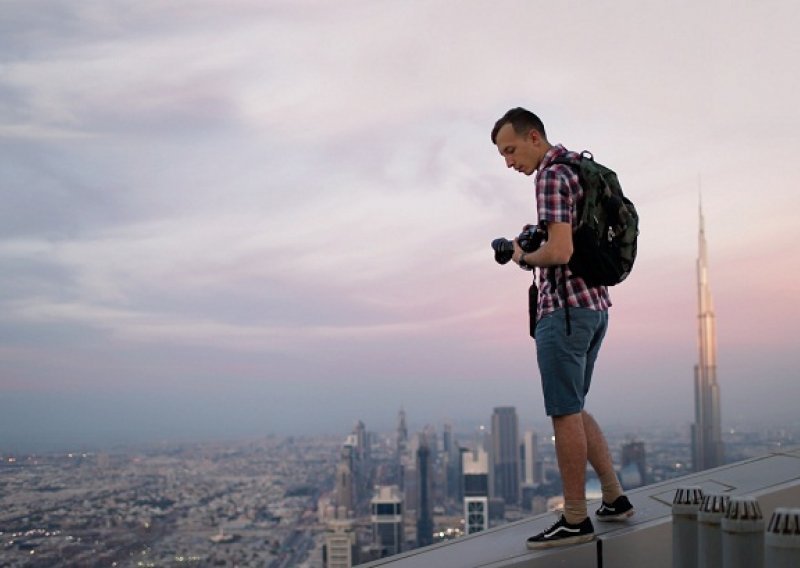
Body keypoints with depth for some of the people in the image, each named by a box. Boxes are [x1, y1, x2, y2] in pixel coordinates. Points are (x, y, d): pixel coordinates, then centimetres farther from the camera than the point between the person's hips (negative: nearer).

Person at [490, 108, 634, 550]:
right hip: (594, 305, 10)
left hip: (565, 309, -10)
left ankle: (576, 520, 3)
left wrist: (523, 256, -4)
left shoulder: (551, 176, -12)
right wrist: (534, 242, 13)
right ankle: (614, 498, 19)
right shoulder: (579, 170, 18)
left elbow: (559, 251, -23)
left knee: (565, 413, -3)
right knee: (572, 410, 17)